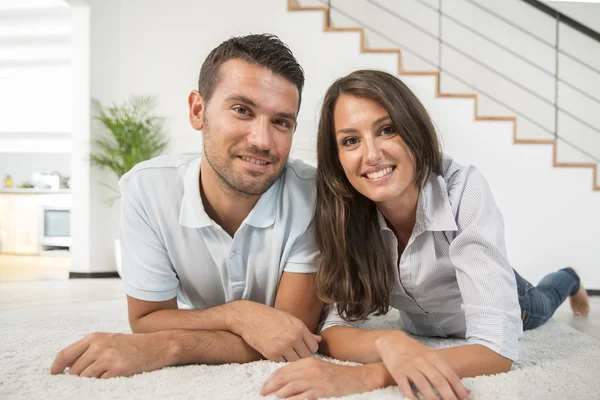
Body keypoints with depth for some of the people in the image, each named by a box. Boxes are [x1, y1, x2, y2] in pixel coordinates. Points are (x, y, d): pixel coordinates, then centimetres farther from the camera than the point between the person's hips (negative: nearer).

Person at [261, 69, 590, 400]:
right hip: (421, 331, 3)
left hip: (498, 308, -2)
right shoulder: (343, 211, -32)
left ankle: (569, 280, 66)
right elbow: (335, 327, -31)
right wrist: (387, 343, -53)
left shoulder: (464, 190, -41)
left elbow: (497, 348, -46)